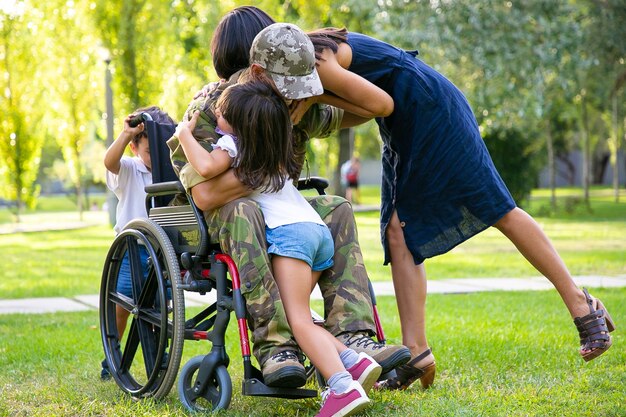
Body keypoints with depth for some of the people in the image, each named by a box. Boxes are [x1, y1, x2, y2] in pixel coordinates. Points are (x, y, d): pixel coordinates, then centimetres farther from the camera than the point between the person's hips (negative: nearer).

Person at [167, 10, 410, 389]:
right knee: (244, 211, -38)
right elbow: (206, 195, -30)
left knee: (336, 210, -17)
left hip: (273, 215, 6)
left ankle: (350, 334, -28)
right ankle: (275, 342, -43)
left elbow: (358, 112, 11)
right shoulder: (205, 111, -18)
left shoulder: (291, 106, 1)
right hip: (212, 228, -6)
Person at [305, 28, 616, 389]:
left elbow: (381, 103, -19)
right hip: (405, 131, 10)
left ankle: (581, 304, -1)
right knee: (398, 232, -1)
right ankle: (416, 352, -5)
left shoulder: (314, 63, -19)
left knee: (497, 209, -9)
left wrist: (323, 98, -13)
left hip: (432, 111, -10)